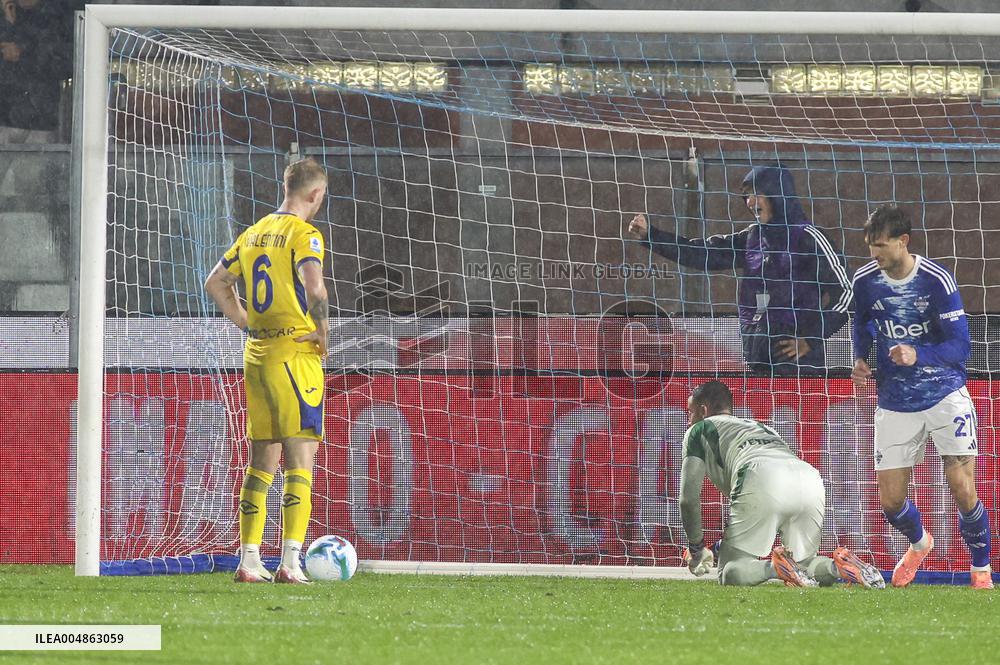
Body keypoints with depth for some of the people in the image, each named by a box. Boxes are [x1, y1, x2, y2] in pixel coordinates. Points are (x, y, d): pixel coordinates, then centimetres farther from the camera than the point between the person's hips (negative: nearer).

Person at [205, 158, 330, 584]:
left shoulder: (253, 234, 13)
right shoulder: (304, 234, -10)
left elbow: (215, 284, 21)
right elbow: (314, 288, -25)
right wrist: (322, 330, -10)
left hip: (256, 357, 7)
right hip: (296, 354, -7)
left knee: (261, 463, 12)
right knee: (300, 462, -6)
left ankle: (249, 561, 10)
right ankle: (290, 562, -14)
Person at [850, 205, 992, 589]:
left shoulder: (937, 280, -16)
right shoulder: (864, 280, -3)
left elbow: (960, 346, -16)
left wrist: (918, 355, -33)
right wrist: (861, 359, 0)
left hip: (945, 396, -4)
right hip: (895, 404, 4)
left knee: (962, 489, -13)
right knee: (890, 501, 2)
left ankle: (981, 571, 10)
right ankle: (919, 544, 38)